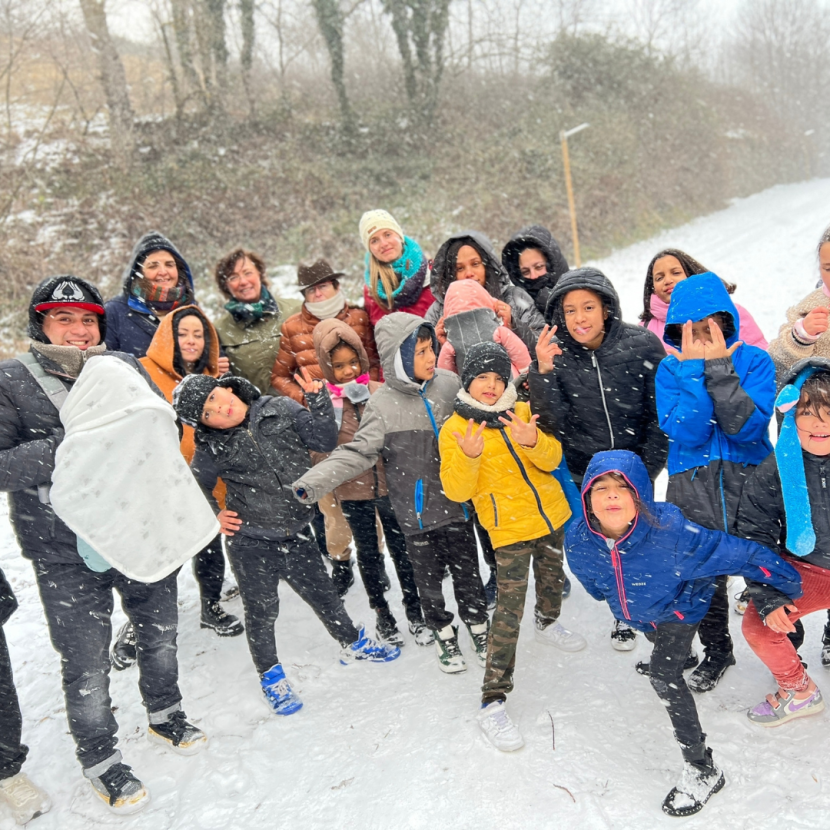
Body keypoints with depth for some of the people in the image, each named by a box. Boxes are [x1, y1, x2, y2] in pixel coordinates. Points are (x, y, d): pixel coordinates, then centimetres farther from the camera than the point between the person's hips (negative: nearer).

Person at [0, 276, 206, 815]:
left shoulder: (126, 369, 2)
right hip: (66, 554, -3)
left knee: (161, 633, 21)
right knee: (87, 664, 7)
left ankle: (165, 714, 48)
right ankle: (100, 761, 32)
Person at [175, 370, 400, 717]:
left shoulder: (280, 409, -7)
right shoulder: (213, 449, -10)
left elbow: (324, 441, -5)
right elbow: (195, 488, 6)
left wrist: (318, 402, -16)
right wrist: (212, 515, -8)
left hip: (295, 532, 2)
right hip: (250, 541, -2)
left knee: (322, 591, 18)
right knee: (261, 610, 10)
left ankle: (352, 643, 42)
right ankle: (270, 675, 34)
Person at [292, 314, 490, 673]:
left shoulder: (450, 384, -5)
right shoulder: (382, 405, -14)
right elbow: (356, 452, -18)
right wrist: (313, 482, -28)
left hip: (456, 502, 2)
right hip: (415, 511, -2)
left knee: (467, 571, 15)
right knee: (428, 579, 14)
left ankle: (479, 627, 38)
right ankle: (444, 635, 37)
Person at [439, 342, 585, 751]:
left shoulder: (522, 412, -1)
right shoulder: (454, 430, -11)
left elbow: (553, 459, -8)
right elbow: (456, 491, -17)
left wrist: (534, 442, -31)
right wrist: (468, 457, -37)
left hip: (551, 516, 5)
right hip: (509, 529, -5)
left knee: (552, 577, 28)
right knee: (509, 610, -11)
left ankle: (548, 625, 60)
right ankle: (493, 703, -5)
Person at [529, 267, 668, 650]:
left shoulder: (642, 345, -15)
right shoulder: (555, 353, -12)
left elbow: (662, 414, -6)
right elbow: (553, 424, -18)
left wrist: (647, 468, -7)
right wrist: (543, 371, -31)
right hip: (585, 471, 1)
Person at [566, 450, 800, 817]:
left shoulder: (670, 533, -46)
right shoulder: (577, 541, -33)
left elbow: (741, 554, -33)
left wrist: (788, 584, -19)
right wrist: (615, 602, 14)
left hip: (681, 605, -4)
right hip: (636, 613, 5)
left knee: (665, 677, -19)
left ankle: (702, 769, -3)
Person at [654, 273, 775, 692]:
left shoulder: (754, 360, -2)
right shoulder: (671, 369, 0)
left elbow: (748, 426, -17)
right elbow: (686, 433, -15)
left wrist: (720, 368, -21)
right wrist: (695, 370, -17)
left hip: (750, 479, -1)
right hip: (693, 487, 1)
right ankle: (716, 650, 34)